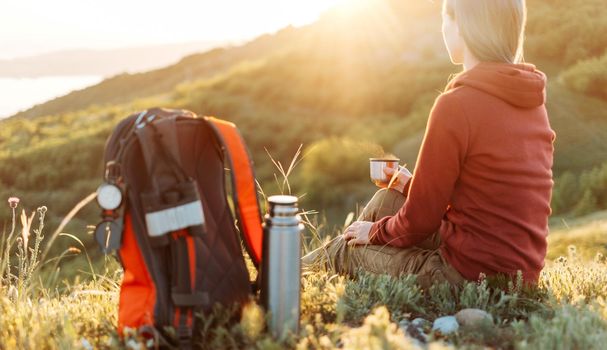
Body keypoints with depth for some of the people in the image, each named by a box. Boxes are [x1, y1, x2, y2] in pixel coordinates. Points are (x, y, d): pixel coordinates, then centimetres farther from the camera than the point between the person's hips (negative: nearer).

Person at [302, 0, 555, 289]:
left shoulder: (457, 104, -21)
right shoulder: (533, 102, 4)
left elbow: (419, 220, -13)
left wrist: (374, 231, 7)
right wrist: (411, 185, 16)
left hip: (471, 275, -8)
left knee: (349, 251, 16)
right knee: (385, 200, 21)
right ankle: (307, 263, 42)